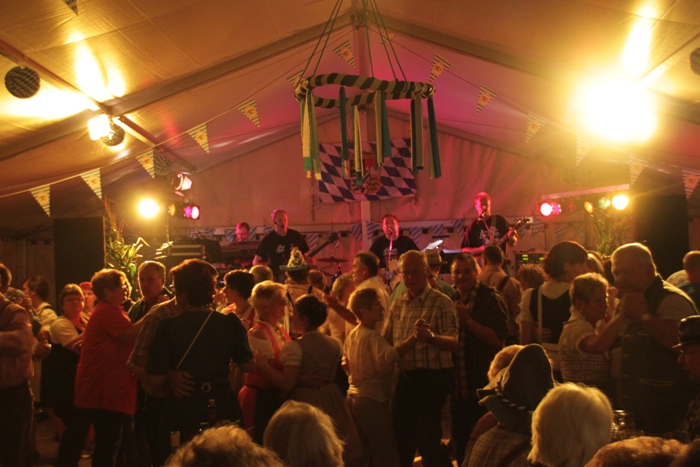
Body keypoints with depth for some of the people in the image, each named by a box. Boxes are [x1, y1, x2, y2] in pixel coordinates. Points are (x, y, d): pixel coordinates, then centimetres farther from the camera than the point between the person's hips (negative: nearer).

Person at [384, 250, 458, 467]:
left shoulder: (442, 303, -10)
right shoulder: (398, 305, 9)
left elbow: (453, 343, -20)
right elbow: (386, 340, 16)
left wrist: (431, 336, -39)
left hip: (432, 377, -6)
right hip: (405, 376, 6)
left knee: (427, 440, -2)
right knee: (401, 438, 15)